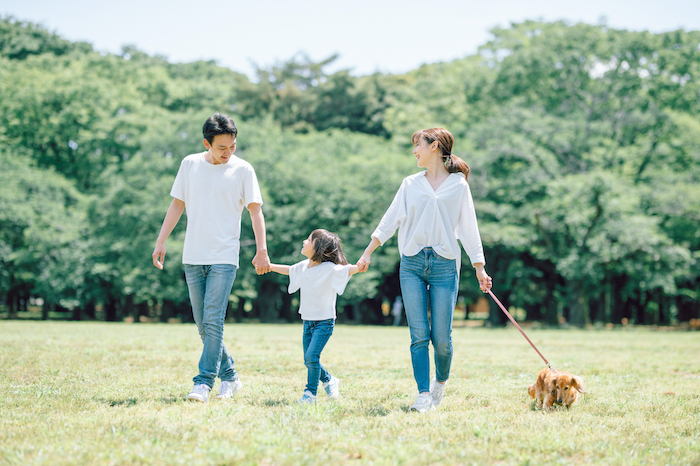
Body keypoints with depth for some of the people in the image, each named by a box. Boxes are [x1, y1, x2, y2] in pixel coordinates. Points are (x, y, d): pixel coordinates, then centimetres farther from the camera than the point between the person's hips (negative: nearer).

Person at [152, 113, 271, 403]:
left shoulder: (242, 169, 0)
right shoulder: (190, 164, 8)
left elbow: (255, 210, -1)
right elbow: (177, 205, 14)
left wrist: (262, 251, -10)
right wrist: (160, 242, 9)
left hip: (224, 258, -4)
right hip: (193, 257, 4)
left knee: (213, 321, -13)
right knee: (203, 325, 6)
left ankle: (204, 382, -11)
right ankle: (229, 376, 20)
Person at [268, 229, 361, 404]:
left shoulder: (330, 269, -17)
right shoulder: (304, 266, 3)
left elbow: (348, 269, -29)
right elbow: (289, 270, 22)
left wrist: (360, 266, -50)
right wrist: (268, 266, 29)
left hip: (324, 322, -7)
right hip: (308, 321, 7)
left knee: (312, 356, -17)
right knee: (308, 360, 11)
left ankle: (310, 393, -3)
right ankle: (329, 381, 34)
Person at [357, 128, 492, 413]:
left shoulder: (458, 185, 7)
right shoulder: (410, 184, 13)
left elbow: (469, 229, 8)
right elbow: (390, 221, 15)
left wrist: (480, 268, 5)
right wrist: (368, 253, 8)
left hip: (444, 265, -2)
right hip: (412, 264, 2)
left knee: (442, 337, -4)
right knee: (419, 334, -6)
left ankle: (440, 381, 22)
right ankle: (423, 395, -5)